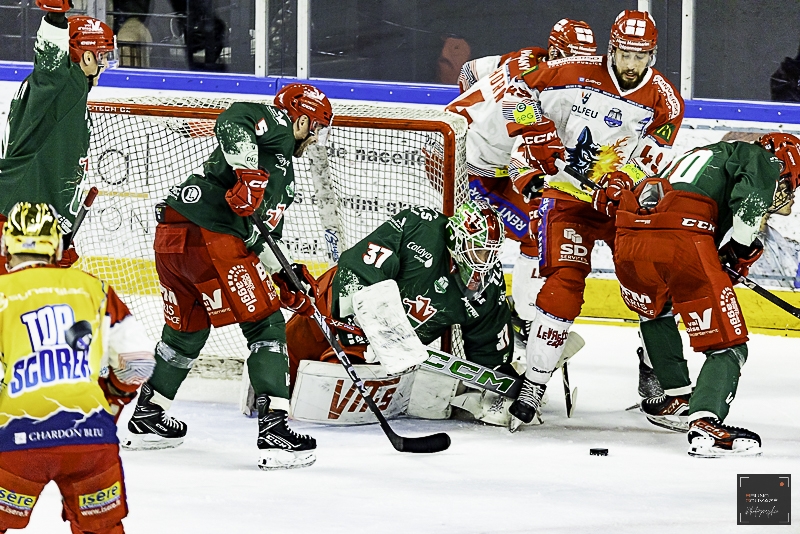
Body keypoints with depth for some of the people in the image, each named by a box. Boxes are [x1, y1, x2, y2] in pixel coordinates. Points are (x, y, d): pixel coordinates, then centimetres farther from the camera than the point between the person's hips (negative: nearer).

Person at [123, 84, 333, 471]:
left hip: (171, 235, 10)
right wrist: (249, 174, -27)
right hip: (213, 236, -10)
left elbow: (260, 229, 30)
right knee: (266, 326, -3)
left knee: (187, 328, 28)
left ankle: (147, 417, 39)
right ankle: (273, 428, -11)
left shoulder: (282, 168, 30)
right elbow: (232, 121, -19)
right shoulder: (274, 124, 3)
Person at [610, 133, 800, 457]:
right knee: (727, 345, -1)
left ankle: (676, 397, 42)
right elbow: (750, 198, -4)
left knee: (655, 314, 38)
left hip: (629, 239, 7)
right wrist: (741, 250, 7)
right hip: (682, 240, -7)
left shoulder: (707, 154, 39)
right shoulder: (762, 159, 17)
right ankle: (705, 425, -20)